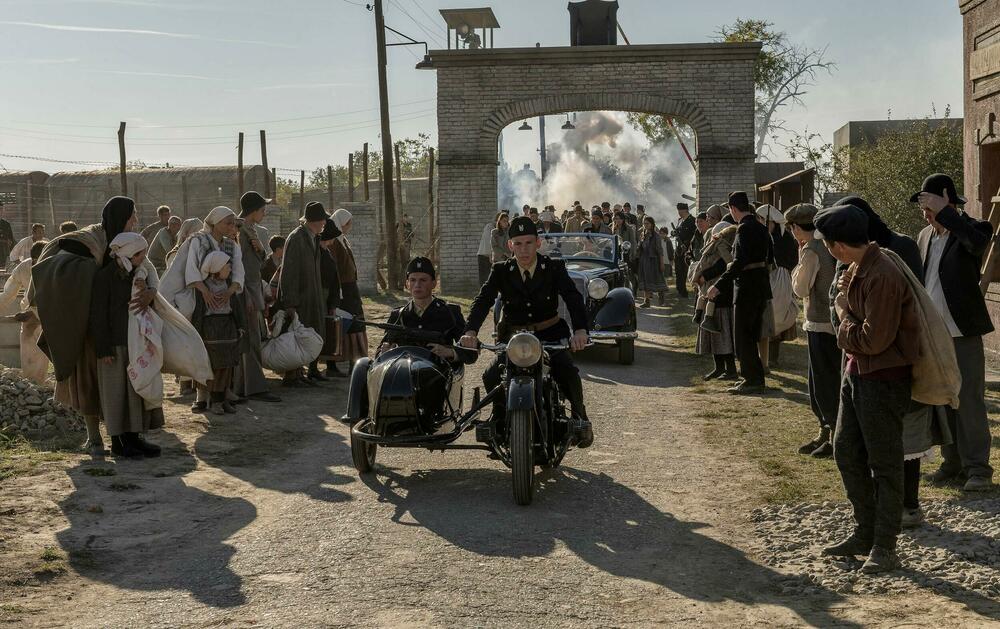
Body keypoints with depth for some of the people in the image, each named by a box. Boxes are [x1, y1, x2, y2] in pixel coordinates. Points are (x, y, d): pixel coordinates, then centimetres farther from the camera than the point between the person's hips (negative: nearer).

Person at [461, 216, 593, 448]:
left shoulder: (554, 268, -4)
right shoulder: (501, 271, 0)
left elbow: (573, 298, -18)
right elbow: (483, 300, -13)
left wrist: (580, 330, -39)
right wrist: (471, 331, -34)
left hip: (550, 335, -1)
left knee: (568, 372, -28)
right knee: (491, 377, -22)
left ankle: (580, 418, 1)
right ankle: (500, 421, 7)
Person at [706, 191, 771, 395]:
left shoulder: (744, 228, -18)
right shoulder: (760, 227, 10)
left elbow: (740, 261, -26)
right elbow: (768, 257, 17)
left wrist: (719, 285, -27)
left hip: (747, 286, -9)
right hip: (762, 284, 9)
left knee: (743, 335, -2)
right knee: (751, 334, 17)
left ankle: (753, 381, 1)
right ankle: (753, 378, 23)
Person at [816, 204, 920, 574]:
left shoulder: (883, 277, -24)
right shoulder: (858, 269, 7)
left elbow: (873, 339, -23)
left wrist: (843, 313, -9)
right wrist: (846, 304, 2)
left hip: (883, 379, -10)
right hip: (856, 372, 10)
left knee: (884, 464, 1)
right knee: (846, 453, 15)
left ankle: (884, 547, 12)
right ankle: (865, 534, 27)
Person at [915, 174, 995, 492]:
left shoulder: (971, 229, -8)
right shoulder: (925, 235, 10)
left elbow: (978, 242, -35)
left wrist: (943, 210, -32)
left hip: (963, 333, -6)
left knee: (970, 401, -3)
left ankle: (978, 468, 5)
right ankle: (952, 461, 24)